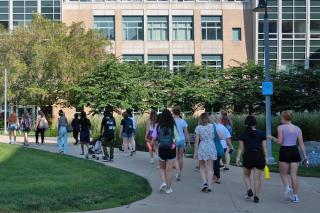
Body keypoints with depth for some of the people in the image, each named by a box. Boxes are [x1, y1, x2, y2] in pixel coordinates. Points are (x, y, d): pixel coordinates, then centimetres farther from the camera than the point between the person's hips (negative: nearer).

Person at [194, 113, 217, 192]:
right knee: (210, 168, 6)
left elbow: (197, 141, -3)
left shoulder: (198, 128, -4)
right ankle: (209, 185, 3)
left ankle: (204, 182, -3)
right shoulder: (212, 126, 0)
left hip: (202, 147, -1)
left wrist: (195, 152, 1)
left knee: (202, 167, 15)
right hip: (211, 147, 1)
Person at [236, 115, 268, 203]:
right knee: (257, 178, 4)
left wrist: (238, 158, 1)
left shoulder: (243, 134, 1)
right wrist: (265, 157, 7)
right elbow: (264, 147, 2)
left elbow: (241, 148, -3)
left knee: (246, 175, 19)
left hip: (248, 156, -1)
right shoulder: (261, 133, 4)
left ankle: (249, 191, -1)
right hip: (259, 156, 1)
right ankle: (256, 197, 2)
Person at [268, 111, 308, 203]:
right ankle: (295, 195, 10)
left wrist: (272, 138, 7)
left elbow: (279, 141, -11)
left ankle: (287, 187, -12)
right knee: (294, 174, 8)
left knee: (283, 174, 14)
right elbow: (301, 143, 5)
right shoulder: (297, 129, 7)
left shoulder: (280, 127, -5)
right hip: (295, 151, 3)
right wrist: (305, 155, 9)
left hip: (285, 151, -3)